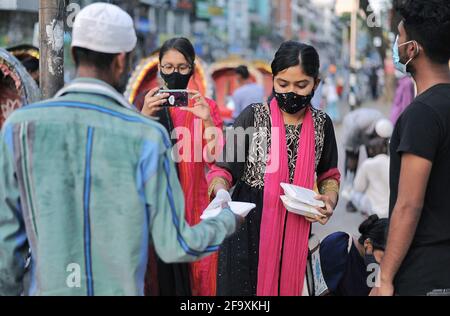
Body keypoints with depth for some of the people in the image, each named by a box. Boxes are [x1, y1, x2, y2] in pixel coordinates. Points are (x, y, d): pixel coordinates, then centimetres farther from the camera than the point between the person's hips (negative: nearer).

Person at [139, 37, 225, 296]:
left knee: (198, 267, 1)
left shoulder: (206, 107, 4)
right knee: (161, 267, 0)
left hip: (195, 200, 0)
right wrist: (144, 117, -20)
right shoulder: (150, 104, 5)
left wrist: (208, 122, -20)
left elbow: (216, 160, -5)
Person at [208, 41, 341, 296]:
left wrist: (329, 199, -4)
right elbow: (224, 168, -7)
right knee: (241, 288, 0)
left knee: (287, 287, 7)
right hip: (248, 229, -2)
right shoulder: (254, 116, -6)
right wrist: (221, 191, -28)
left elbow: (329, 175, 17)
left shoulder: (321, 124, 4)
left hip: (294, 233, 3)